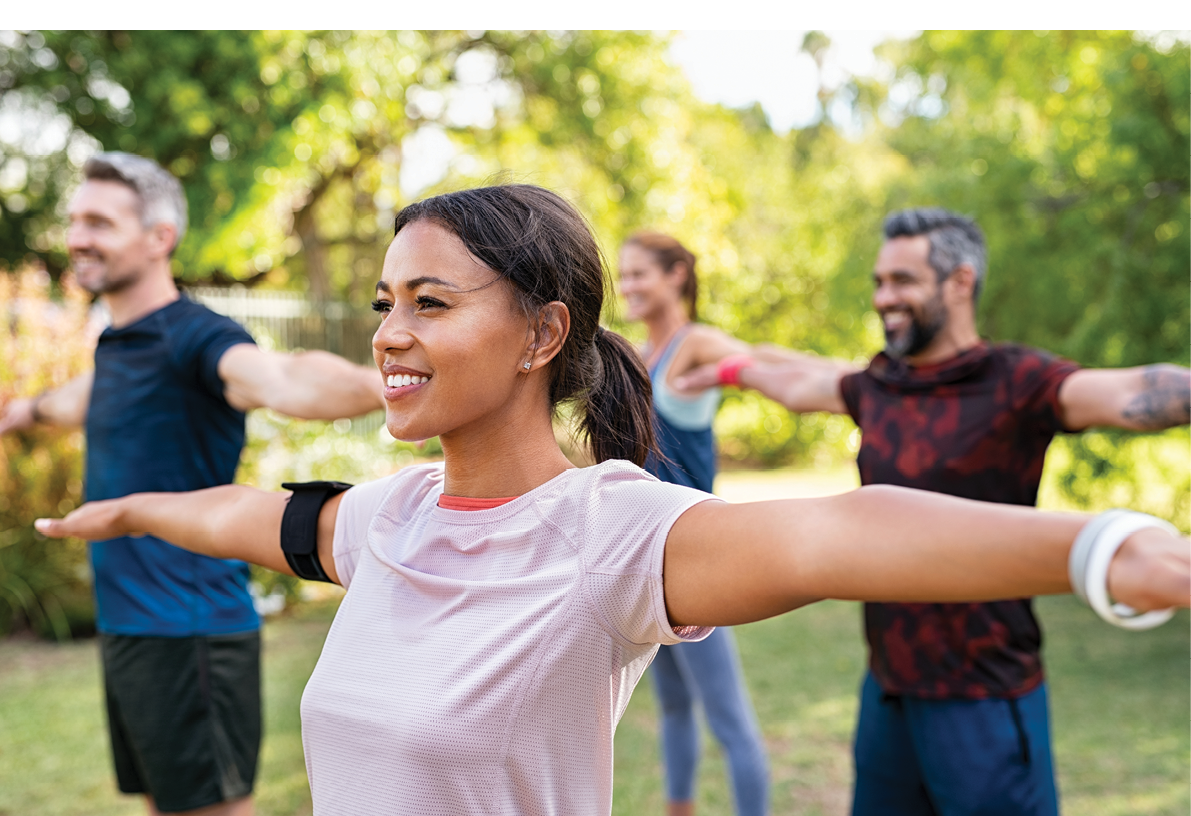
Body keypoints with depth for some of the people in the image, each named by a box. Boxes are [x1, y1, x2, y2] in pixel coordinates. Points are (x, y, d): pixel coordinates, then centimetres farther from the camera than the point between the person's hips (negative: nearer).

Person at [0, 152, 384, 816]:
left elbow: (281, 379, -40)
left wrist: (384, 388, -61)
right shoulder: (116, 344, 12)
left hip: (189, 632, -9)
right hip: (126, 630, 9)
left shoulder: (195, 338, -17)